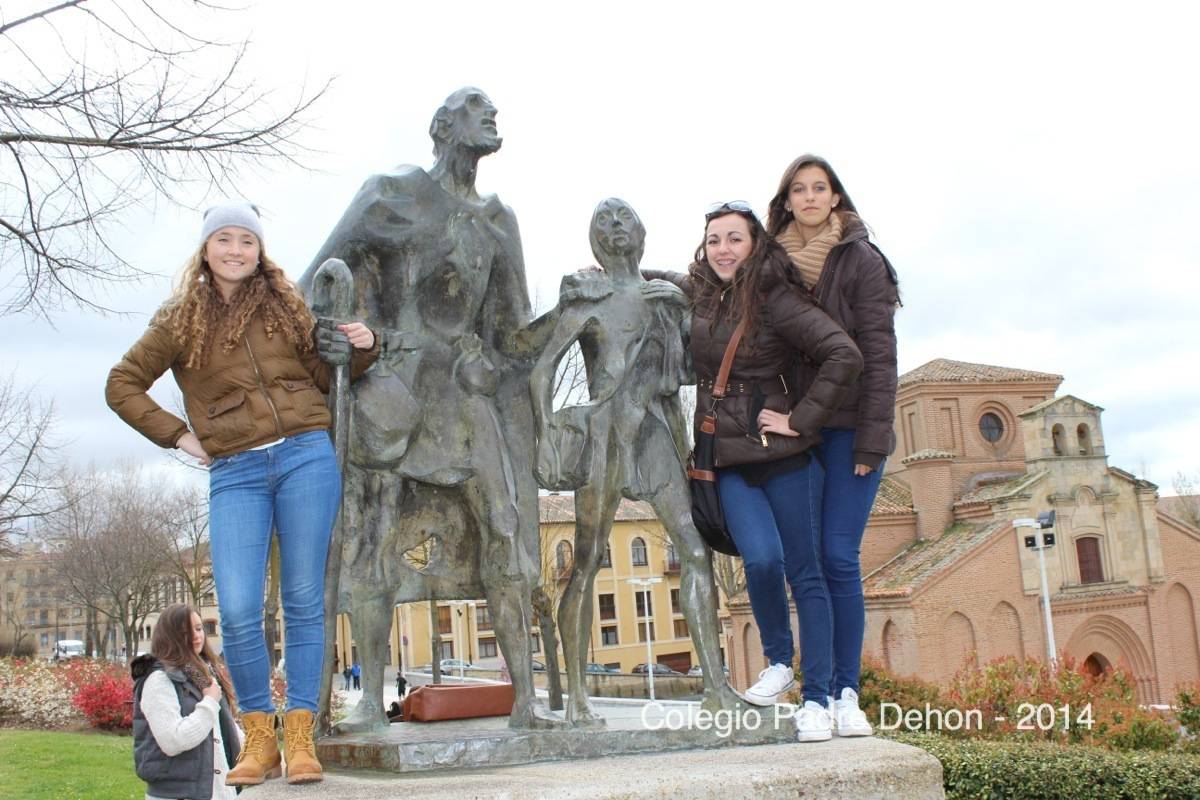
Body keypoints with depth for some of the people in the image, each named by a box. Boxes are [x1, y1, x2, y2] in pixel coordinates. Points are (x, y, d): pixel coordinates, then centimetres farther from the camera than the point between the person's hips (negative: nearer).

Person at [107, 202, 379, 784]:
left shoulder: (283, 303, 12)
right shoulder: (180, 321, 9)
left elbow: (322, 375, 20)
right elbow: (121, 386, 14)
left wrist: (359, 351, 1)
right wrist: (176, 434, 5)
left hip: (306, 456, 1)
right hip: (235, 473, 0)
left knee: (304, 601, 1)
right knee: (237, 611, -9)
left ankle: (300, 735, 7)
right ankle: (259, 736, 8)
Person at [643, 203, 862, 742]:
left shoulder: (776, 299, -11)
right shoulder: (696, 292, 7)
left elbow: (844, 356, -18)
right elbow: (662, 282, 31)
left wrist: (801, 420, -15)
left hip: (783, 456, -3)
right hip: (727, 459, 4)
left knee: (804, 571, 0)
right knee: (762, 560, -15)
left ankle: (815, 699, 8)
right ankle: (779, 662, 11)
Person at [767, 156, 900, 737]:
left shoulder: (861, 260, -1)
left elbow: (879, 356, -5)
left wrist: (871, 441, -13)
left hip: (848, 428, -4)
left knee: (838, 557, -9)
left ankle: (846, 694, -1)